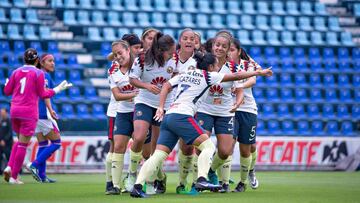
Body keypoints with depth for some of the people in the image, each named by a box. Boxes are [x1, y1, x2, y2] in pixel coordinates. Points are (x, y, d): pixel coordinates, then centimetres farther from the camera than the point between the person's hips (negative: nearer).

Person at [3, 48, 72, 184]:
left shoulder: (16, 72, 6)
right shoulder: (38, 73, -5)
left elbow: (7, 91, 10)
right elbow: (42, 94, -3)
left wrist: (7, 82, 31)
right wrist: (58, 89, 6)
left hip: (14, 110, 5)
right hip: (29, 112, -5)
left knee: (20, 140, 22)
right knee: (23, 144, 2)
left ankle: (9, 167, 3)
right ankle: (14, 177, 2)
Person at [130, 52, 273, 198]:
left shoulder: (184, 74, 24)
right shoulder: (207, 76, 7)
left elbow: (166, 86, 14)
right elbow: (235, 76, 10)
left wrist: (161, 107, 6)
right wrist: (258, 72, 18)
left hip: (168, 116, 7)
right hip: (182, 116, -7)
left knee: (159, 155, 1)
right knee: (208, 146, -5)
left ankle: (137, 186, -13)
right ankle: (201, 180, -25)